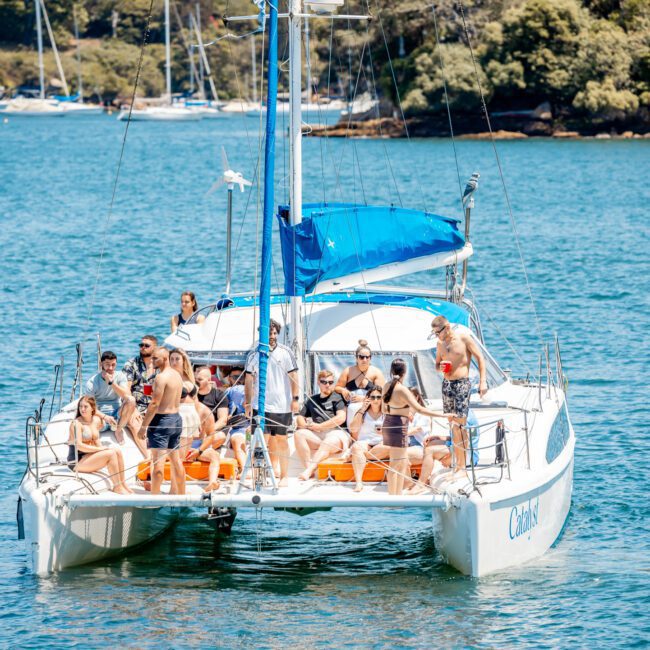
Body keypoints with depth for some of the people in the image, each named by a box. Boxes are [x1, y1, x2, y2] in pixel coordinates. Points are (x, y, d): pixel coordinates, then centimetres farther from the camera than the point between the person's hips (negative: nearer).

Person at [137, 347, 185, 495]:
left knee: (158, 461, -9)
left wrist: (144, 426, -15)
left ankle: (155, 496, -12)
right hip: (176, 418, 9)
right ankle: (181, 493, 21)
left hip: (162, 419, -9)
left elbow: (155, 403, -19)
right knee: (175, 459, 15)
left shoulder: (161, 377, -16)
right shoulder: (177, 375, 12)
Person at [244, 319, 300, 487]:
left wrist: (295, 398, -2)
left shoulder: (285, 353, 1)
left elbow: (293, 377, 4)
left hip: (282, 405, -1)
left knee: (281, 439, 5)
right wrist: (248, 403, 4)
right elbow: (249, 380, 8)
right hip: (260, 405, 1)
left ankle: (284, 475, 12)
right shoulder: (254, 355, 4)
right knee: (264, 439, -5)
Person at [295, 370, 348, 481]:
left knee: (327, 444, -38)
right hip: (316, 435, 5)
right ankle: (308, 468, -32)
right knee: (299, 434, -23)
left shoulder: (337, 398, 9)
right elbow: (300, 418, 23)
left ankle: (309, 470, -53)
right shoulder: (312, 400, 24)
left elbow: (341, 418, -6)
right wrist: (306, 425, -3)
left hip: (335, 433, -5)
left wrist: (319, 426, -7)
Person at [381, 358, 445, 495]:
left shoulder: (387, 386, 4)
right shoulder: (402, 390, -21)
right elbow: (419, 409, -26)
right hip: (399, 427, -8)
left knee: (403, 462, 17)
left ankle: (398, 494, 19)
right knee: (396, 464, -2)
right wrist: (442, 415, -25)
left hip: (388, 424, 8)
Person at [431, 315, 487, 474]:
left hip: (462, 383, -6)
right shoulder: (440, 343, 12)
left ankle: (462, 467, -9)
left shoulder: (464, 338, -6)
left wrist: (483, 381, -11)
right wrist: (440, 367, -3)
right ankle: (457, 463, 9)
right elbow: (437, 364, 22)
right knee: (452, 426, 5)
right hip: (446, 384, 6)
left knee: (460, 425, -11)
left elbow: (480, 358, -4)